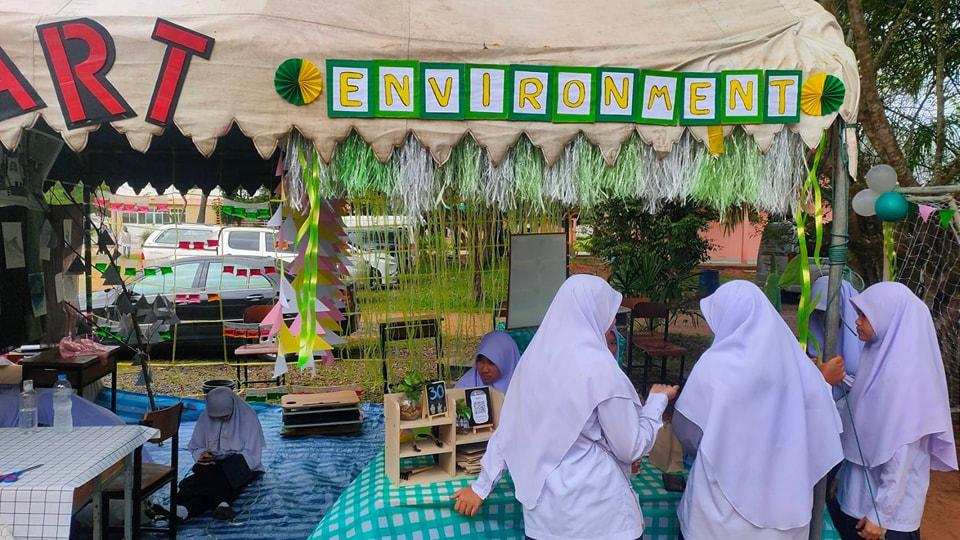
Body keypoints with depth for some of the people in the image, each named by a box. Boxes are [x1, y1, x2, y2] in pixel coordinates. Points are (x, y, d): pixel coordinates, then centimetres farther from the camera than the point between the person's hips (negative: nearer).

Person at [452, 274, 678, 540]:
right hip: (595, 510, -5)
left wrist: (482, 485, 14)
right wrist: (657, 400, 4)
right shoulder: (600, 369, -19)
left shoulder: (535, 356, -1)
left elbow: (509, 427, 6)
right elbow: (630, 448, -10)